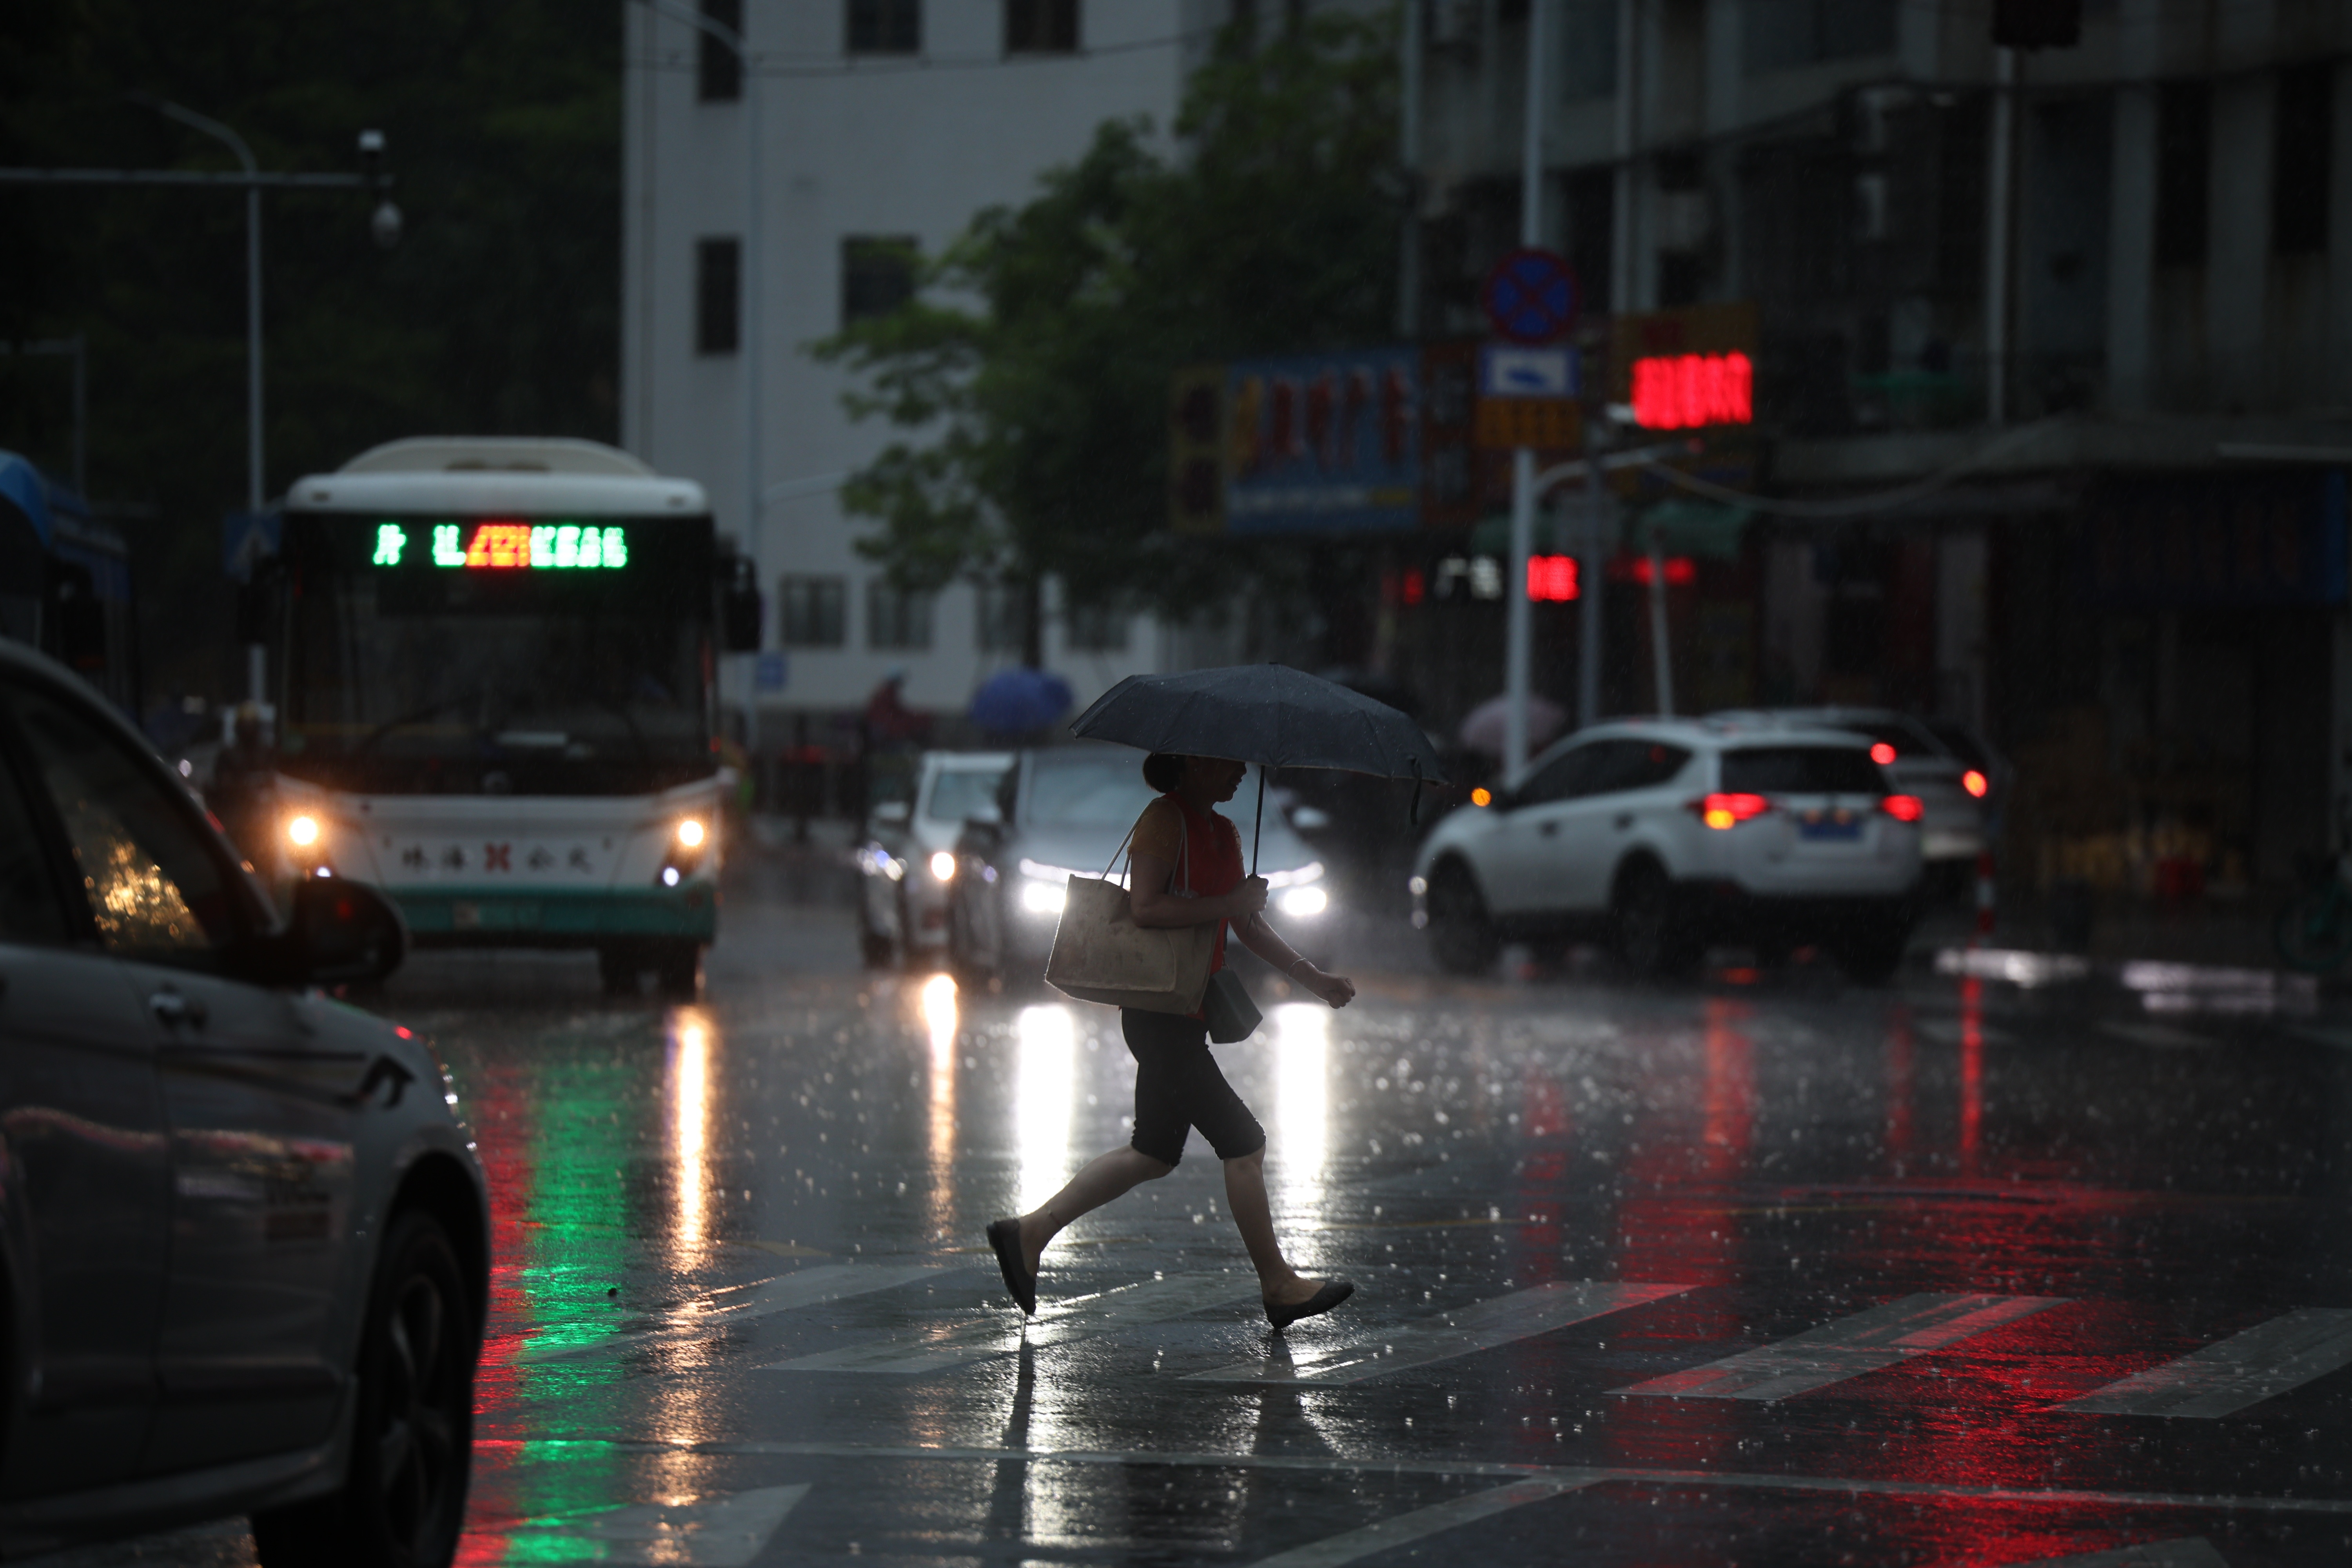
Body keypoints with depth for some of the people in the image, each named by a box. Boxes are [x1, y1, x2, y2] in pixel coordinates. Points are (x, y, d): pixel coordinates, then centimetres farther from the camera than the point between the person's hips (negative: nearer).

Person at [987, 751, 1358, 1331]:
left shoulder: (1224, 833, 16)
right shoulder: (1163, 821, -12)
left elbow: (1248, 926, 21)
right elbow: (1146, 906, -23)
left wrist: (1312, 978, 15)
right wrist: (1229, 903, -23)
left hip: (1184, 1016, 10)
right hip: (1160, 1015, -10)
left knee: (1154, 1155, 15)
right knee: (1244, 1142, -6)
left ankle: (1028, 1233, 19)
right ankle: (1278, 1286, 2)